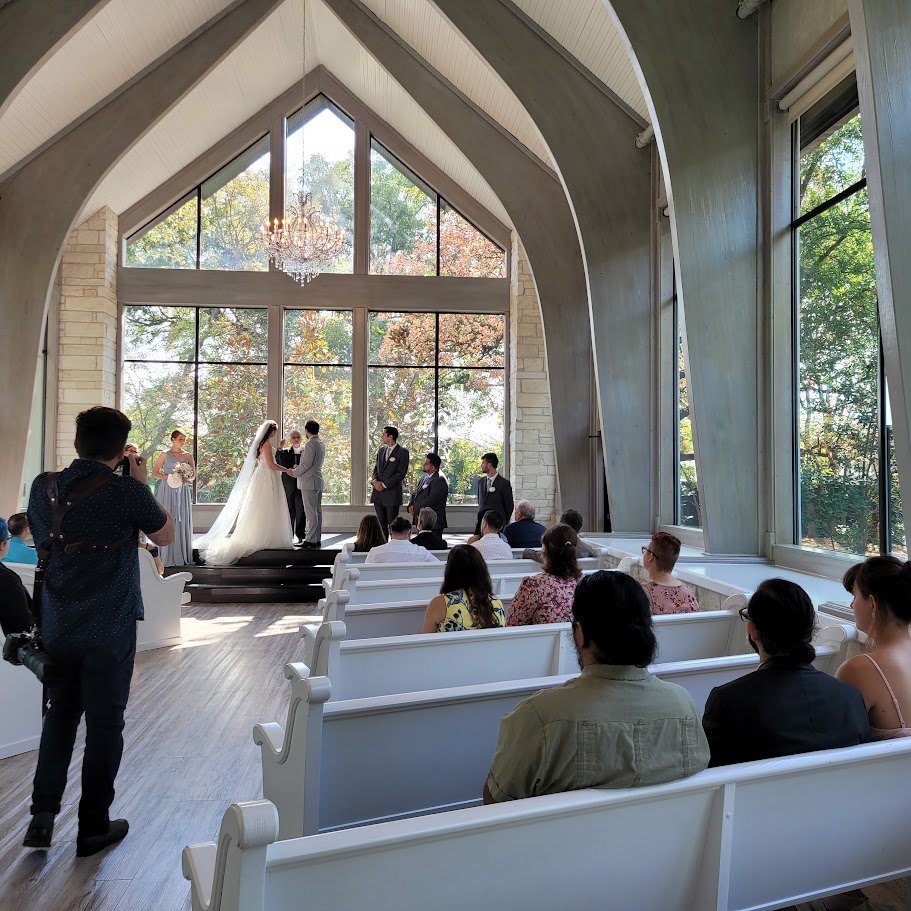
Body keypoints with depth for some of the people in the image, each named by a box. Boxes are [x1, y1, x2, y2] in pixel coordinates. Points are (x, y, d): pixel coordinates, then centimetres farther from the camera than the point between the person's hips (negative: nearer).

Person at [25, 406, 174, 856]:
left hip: (56, 628, 5)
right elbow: (165, 536, -2)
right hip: (110, 631, -4)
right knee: (104, 724, 9)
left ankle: (43, 814, 19)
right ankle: (93, 828, 21)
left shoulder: (43, 486, -2)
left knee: (60, 714, 22)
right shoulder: (126, 491, -17)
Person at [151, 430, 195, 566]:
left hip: (183, 492, 3)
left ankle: (183, 556, 8)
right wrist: (169, 477, -13)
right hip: (167, 492, -3)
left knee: (183, 522, 2)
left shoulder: (188, 456, 11)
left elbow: (193, 475, 14)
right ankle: (168, 557, 1)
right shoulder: (165, 454, 2)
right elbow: (154, 472, 1)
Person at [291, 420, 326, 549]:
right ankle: (317, 539, 15)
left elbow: (307, 464, -18)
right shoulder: (321, 444, 14)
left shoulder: (310, 444, -15)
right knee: (317, 512, 10)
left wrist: (294, 473, -6)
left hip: (309, 482, -9)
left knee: (311, 513, -8)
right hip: (318, 481, 9)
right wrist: (299, 467, 15)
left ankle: (310, 540, -6)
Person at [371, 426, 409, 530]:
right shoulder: (381, 450, 15)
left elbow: (401, 473, -11)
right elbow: (376, 468, 17)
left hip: (392, 494, -6)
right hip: (378, 494, 6)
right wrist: (375, 481, -4)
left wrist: (384, 485, -14)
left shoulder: (402, 452, -6)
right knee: (381, 524, 9)